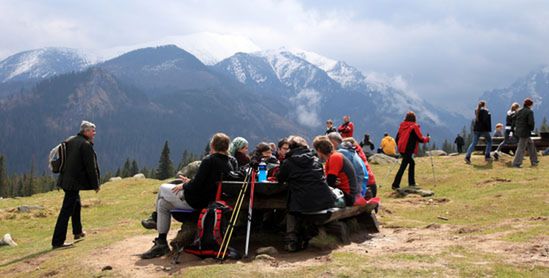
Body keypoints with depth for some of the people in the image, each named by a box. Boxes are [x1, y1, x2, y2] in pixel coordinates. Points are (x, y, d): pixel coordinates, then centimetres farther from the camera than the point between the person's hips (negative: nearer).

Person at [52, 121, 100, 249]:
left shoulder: (69, 141, 12)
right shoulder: (86, 145, -15)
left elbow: (64, 160, 20)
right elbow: (91, 167, -15)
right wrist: (95, 185, -7)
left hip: (66, 179, 10)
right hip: (74, 182, -10)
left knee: (76, 205, 26)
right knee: (66, 211, -7)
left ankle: (78, 232, 41)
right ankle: (57, 242, -6)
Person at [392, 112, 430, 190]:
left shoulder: (402, 126, 8)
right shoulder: (414, 127, -9)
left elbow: (397, 138, 12)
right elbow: (420, 139, -7)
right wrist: (427, 139, 12)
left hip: (401, 149, 7)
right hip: (408, 150, -7)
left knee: (412, 163, 22)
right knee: (403, 166, -7)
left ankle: (412, 183, 25)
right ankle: (395, 185, -11)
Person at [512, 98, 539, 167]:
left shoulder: (519, 111, 11)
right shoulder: (530, 112, -12)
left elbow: (515, 122, 14)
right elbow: (531, 122, -21)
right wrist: (531, 128, -3)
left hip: (518, 131, 8)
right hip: (525, 132, -8)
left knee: (530, 144, 21)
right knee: (521, 148, -3)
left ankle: (534, 161, 25)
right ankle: (516, 164, -2)